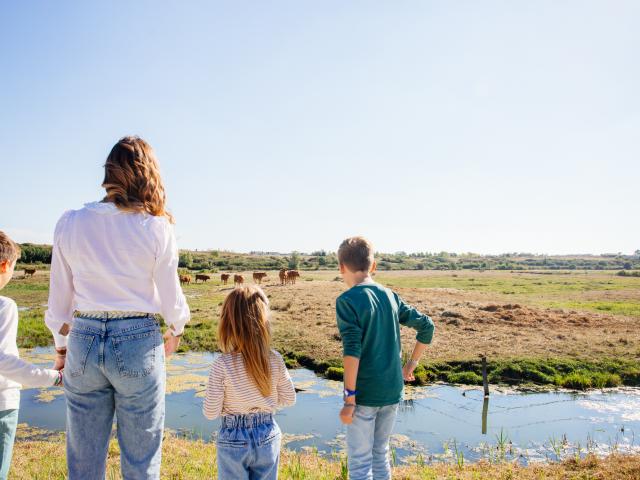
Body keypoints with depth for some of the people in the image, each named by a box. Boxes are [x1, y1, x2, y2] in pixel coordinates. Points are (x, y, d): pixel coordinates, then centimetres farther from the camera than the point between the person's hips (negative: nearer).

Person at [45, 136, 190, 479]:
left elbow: (60, 299, 6)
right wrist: (176, 329, 18)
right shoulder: (157, 228, -9)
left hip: (83, 341, 3)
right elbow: (170, 298, -3)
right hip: (138, 343, -3)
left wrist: (61, 346, 20)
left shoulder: (70, 223, -1)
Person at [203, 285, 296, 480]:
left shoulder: (222, 364, -21)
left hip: (233, 440, -2)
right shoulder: (275, 360, -13)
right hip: (268, 437, 2)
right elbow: (289, 399, -1)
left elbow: (210, 413, -15)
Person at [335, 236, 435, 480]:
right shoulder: (390, 296, 4)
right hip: (392, 391, 6)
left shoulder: (347, 300, -14)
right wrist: (412, 363, 16)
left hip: (364, 395, -6)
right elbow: (426, 326, 9)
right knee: (380, 455, 22)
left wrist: (349, 399, -15)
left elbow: (352, 351, -21)